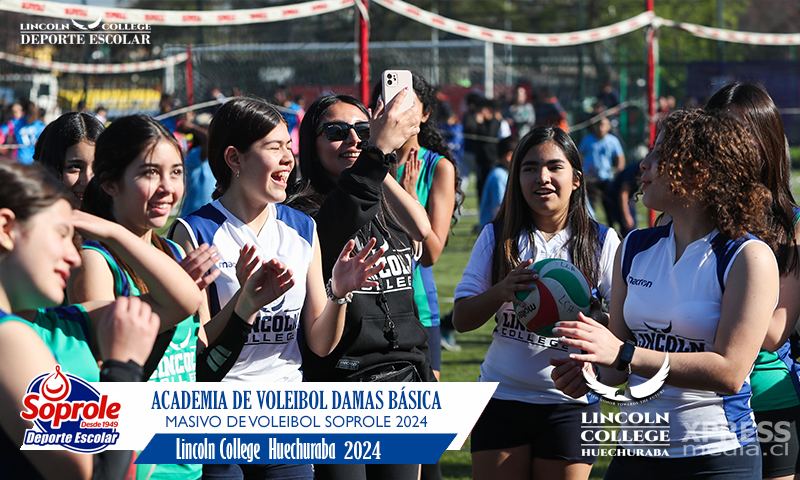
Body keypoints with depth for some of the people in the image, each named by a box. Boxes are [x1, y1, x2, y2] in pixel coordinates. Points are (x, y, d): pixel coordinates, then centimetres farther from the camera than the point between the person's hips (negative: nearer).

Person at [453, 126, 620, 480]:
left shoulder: (601, 241, 0)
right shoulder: (497, 237, 2)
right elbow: (461, 320, 0)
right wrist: (501, 292, -20)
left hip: (570, 403, -1)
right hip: (502, 398, 1)